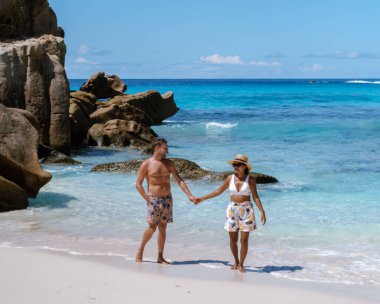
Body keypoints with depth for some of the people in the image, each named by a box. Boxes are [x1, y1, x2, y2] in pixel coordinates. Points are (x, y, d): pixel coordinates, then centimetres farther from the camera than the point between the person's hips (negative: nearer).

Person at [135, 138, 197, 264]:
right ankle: (140, 250, 12)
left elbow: (179, 180, 7)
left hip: (167, 199, 4)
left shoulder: (169, 163, 8)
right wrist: (147, 199, -10)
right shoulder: (146, 164, -5)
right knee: (152, 227, -9)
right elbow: (138, 184, -3)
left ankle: (160, 257, 11)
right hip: (154, 199, -4)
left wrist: (189, 195, -2)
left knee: (163, 228, 6)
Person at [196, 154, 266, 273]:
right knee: (233, 239, 7)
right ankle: (236, 261, 26)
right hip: (232, 209, 3)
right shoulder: (230, 178, 1)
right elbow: (218, 191, 11)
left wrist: (262, 212, -15)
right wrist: (202, 198, 13)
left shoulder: (250, 179, -7)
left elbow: (255, 197, -6)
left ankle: (241, 264, 9)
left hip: (246, 210, -3)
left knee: (244, 240, -3)